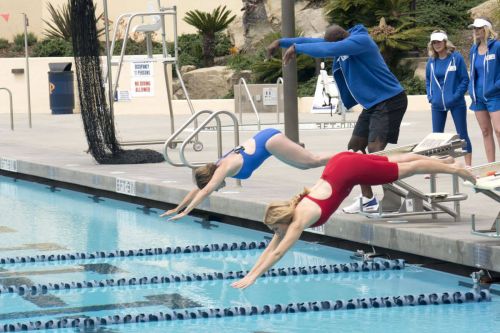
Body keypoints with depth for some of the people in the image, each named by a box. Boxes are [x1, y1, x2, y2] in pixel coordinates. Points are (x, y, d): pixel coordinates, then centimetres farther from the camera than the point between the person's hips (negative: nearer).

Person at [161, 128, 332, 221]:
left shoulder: (224, 169, -23)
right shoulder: (218, 167, 1)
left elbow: (205, 191, -32)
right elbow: (197, 190, 10)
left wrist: (185, 212, -35)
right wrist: (177, 209, 9)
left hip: (269, 141, -8)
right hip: (265, 137, 8)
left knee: (313, 161, -5)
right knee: (306, 164, 17)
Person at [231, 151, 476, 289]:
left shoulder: (299, 220, -23)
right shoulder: (289, 212, -4)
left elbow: (278, 253, -27)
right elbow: (271, 247, 2)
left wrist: (252, 278, -27)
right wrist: (249, 273, -3)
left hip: (350, 171, -6)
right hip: (341, 161, 6)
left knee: (406, 169, 7)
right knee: (395, 163, 23)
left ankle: (457, 170, 20)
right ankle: (442, 161, 41)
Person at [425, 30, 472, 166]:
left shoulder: (456, 57, -7)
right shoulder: (431, 61, 5)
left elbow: (465, 79, -6)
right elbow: (428, 80, 16)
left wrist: (457, 96, -14)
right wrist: (430, 96, 2)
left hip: (456, 104, -4)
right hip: (437, 105, 4)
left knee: (462, 134, 3)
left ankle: (468, 165, 7)